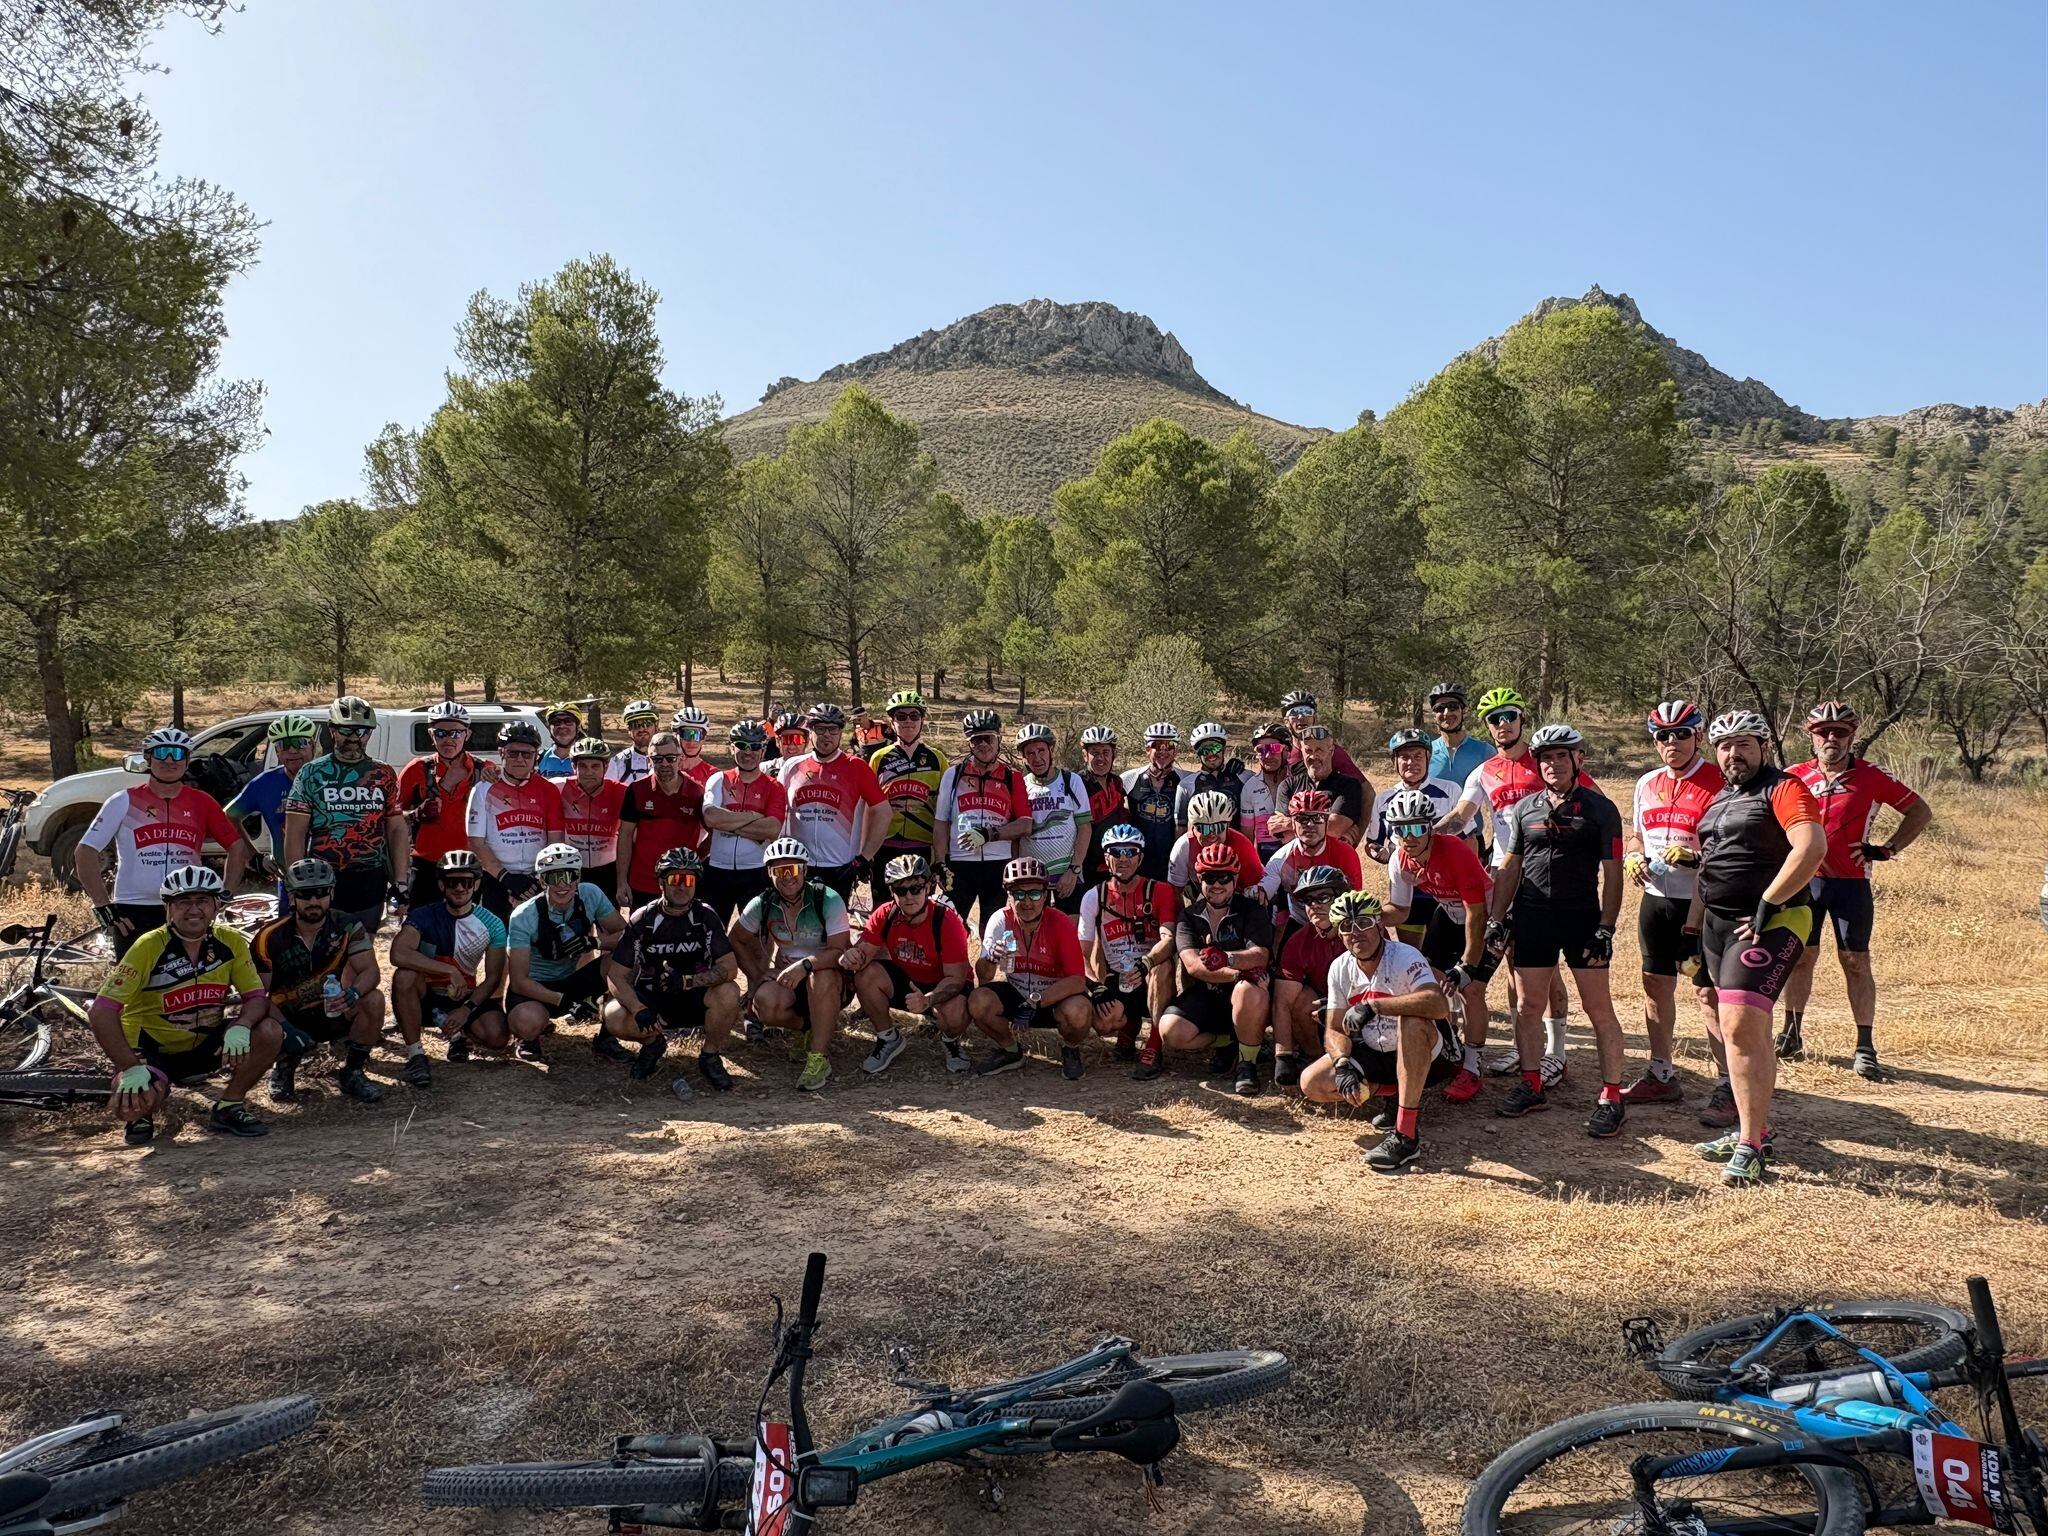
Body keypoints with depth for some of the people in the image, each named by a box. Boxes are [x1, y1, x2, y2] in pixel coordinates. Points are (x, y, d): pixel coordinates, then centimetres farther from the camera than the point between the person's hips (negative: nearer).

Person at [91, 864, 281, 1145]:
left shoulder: (231, 942, -8)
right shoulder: (150, 946, -20)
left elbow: (257, 998, -9)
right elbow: (101, 1012, -23)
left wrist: (240, 1027, -32)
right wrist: (131, 1069, -29)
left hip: (204, 1045, 4)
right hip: (151, 1048, -3)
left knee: (269, 1033, -21)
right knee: (131, 1107, -33)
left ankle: (229, 1107, 0)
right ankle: (142, 1117, 7)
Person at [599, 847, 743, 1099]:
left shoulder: (706, 917, -8)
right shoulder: (642, 920, -8)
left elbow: (729, 967, -17)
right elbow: (616, 975, -11)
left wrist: (689, 981, -33)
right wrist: (639, 1010, -29)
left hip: (695, 998, 0)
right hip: (651, 999, 0)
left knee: (729, 992, -31)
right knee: (614, 1018, -29)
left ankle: (710, 1056, -5)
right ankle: (652, 1044, 6)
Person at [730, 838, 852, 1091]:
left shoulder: (828, 900, -18)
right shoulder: (763, 904, -6)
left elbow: (841, 951, -23)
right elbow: (736, 940, 8)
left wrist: (806, 964, -38)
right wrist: (757, 976, 0)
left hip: (828, 974, -3)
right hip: (786, 974, 3)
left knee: (822, 977, -40)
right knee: (764, 1003, -30)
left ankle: (819, 1058, -25)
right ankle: (814, 1026, 2)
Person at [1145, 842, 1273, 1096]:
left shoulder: (1252, 911, 1)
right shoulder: (1189, 916, 6)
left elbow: (1260, 956, -16)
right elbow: (1193, 965, -10)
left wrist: (1228, 959, -37)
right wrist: (1238, 973, -25)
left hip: (1237, 991, -2)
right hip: (1201, 995, 3)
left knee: (1250, 992, -38)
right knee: (1170, 1032, -25)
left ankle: (1247, 1063, -13)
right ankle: (1226, 1041, 6)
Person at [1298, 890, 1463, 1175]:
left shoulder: (1405, 957, -21)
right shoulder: (1340, 968, -2)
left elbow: (1439, 1004, -40)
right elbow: (1334, 1030, 0)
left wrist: (1373, 1006, -39)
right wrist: (1342, 1064, -21)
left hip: (1427, 1055, -6)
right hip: (1376, 1056, 6)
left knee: (1412, 1020, -40)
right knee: (1311, 1083, -12)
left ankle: (1406, 1133, -34)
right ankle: (1399, 1092, 4)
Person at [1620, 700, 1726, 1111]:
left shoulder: (1718, 784, -10)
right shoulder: (1647, 784, 11)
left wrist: (1695, 857, -26)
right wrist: (1632, 857, 1)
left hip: (1700, 904, -7)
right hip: (1655, 899, 7)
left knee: (1709, 992, -5)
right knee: (1656, 985, 13)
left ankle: (1732, 1084, 5)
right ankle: (1661, 1075, 26)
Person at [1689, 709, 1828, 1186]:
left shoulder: (1783, 788, -8)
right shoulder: (1717, 800, 18)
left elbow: (1812, 846, -24)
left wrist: (1766, 905, -22)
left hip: (1768, 925, -9)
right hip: (1718, 925, 9)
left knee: (1739, 1029, -16)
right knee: (1749, 1033, 15)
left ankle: (1751, 1148, -10)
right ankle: (1754, 1130, 24)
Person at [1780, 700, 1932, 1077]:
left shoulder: (1871, 776, -2)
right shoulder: (1795, 776, 2)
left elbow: (1921, 811, 6)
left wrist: (1888, 849, -1)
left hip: (1852, 881, -2)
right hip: (1805, 879, 2)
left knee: (1856, 962, 0)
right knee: (1801, 955, 7)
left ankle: (1865, 1048, 5)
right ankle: (1791, 1034, 18)